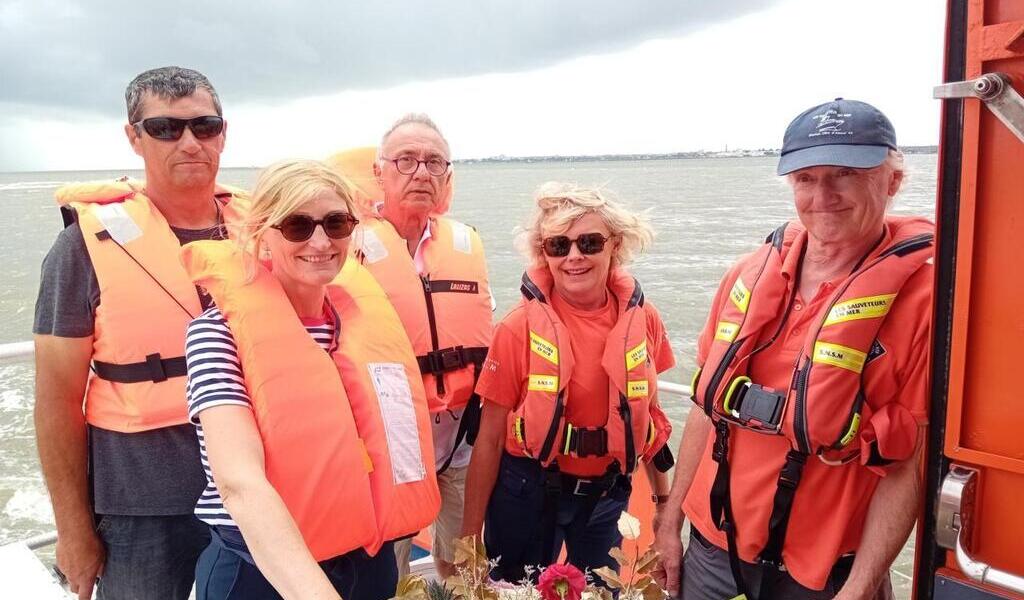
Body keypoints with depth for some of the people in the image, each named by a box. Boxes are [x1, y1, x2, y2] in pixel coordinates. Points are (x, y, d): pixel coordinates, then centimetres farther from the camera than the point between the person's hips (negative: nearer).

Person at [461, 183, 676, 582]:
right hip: (528, 490, -2)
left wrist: (664, 497, 14)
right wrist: (470, 535, -8)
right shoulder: (519, 327, -15)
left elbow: (646, 411, 7)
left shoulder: (642, 319, -7)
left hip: (608, 493, 3)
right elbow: (489, 438, -10)